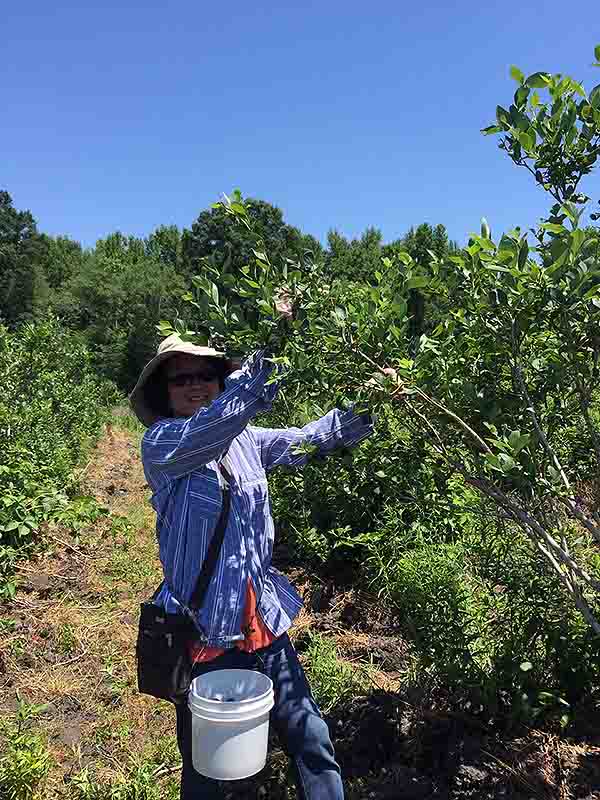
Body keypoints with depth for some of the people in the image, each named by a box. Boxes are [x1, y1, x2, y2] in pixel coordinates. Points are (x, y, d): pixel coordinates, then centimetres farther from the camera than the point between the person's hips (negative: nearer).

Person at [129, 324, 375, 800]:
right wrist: (243, 395, -52)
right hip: (205, 632, -4)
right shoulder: (159, 443, -12)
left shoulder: (244, 439, 4)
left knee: (312, 742, 15)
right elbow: (196, 437, -33)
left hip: (264, 622, 4)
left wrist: (366, 404, -10)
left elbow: (304, 438, 7)